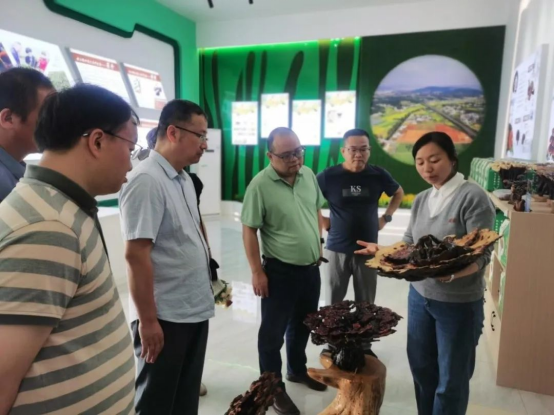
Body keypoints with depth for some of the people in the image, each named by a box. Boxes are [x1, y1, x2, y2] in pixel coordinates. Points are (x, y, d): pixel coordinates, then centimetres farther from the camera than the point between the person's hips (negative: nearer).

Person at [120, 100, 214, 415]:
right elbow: (136, 254, -21)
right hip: (165, 317, -8)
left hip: (196, 310, 8)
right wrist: (148, 319, -19)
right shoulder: (146, 180, -18)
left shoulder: (184, 179, 8)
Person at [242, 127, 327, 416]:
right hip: (280, 272, -6)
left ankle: (298, 370, 47)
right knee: (273, 332, 9)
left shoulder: (309, 175, 0)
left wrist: (317, 245, 13)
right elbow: (249, 230, -15)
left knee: (302, 325, 23)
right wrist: (257, 271, -16)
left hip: (311, 268, 6)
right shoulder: (260, 185, -18)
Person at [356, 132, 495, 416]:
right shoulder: (421, 200, 4)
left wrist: (451, 272, -37)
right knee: (421, 368, 21)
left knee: (451, 378, 12)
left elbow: (482, 256, -20)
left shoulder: (473, 197, -16)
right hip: (420, 295, 6)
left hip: (459, 302, -6)